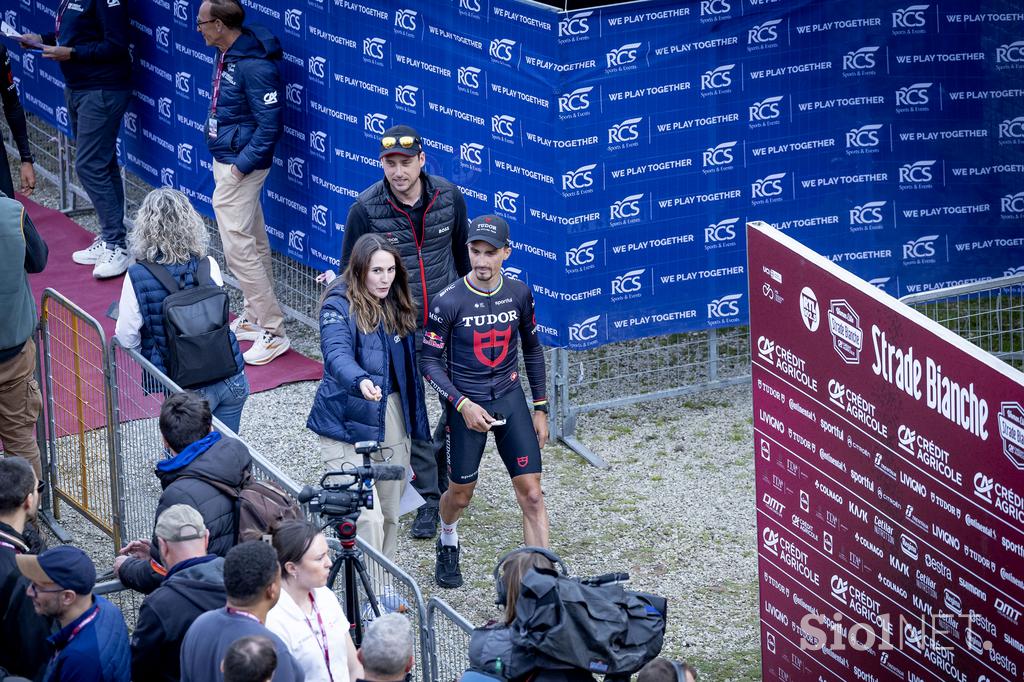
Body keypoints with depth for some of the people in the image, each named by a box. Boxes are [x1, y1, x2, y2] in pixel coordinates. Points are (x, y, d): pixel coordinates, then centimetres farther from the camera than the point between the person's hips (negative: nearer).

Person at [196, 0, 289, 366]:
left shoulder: (254, 65, -23)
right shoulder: (227, 55, 6)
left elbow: (270, 125, -22)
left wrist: (242, 165, -20)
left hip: (240, 166, -10)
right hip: (226, 160, 10)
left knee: (238, 248, -10)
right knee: (254, 244, 17)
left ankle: (273, 332, -7)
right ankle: (254, 318, 27)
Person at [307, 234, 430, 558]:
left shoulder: (396, 306, 9)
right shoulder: (339, 305, -13)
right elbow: (337, 354, -29)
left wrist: (414, 417, 19)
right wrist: (360, 381, -49)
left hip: (392, 418, 7)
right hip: (349, 421, -7)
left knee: (390, 513, 14)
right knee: (366, 516, -15)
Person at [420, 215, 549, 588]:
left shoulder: (519, 294, -4)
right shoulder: (449, 302, -15)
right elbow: (430, 361, -9)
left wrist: (540, 408, 10)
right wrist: (462, 404, -19)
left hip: (510, 398, 2)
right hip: (467, 404, -2)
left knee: (532, 494, -6)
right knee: (460, 494, 12)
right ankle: (448, 543, 47)